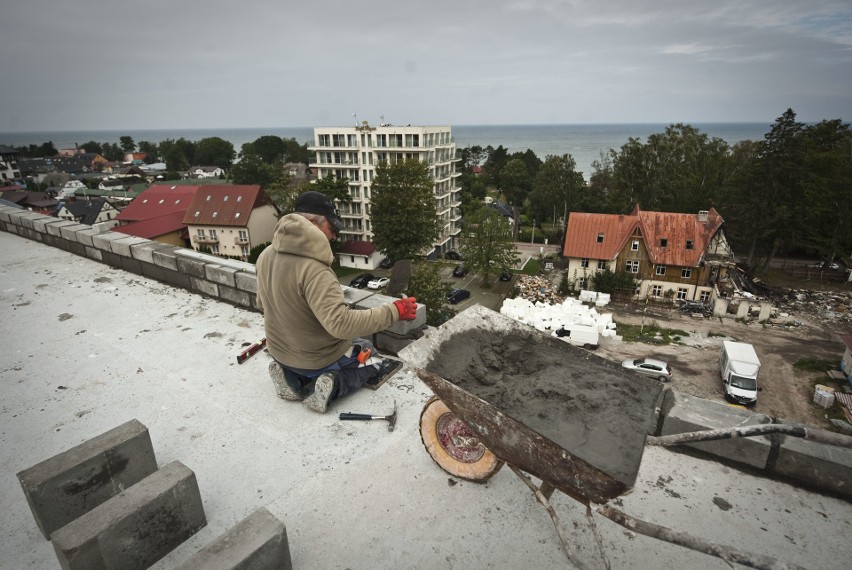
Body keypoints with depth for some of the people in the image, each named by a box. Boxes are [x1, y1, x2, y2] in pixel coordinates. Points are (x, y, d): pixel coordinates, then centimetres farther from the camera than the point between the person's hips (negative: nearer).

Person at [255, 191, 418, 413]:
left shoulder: (266, 255, -5)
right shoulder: (313, 268, -32)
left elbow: (263, 303, 10)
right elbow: (341, 323, -38)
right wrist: (393, 311, -32)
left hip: (279, 352, 7)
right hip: (318, 359, -7)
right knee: (368, 352, 21)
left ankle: (294, 377, 9)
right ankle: (331, 386, -5)